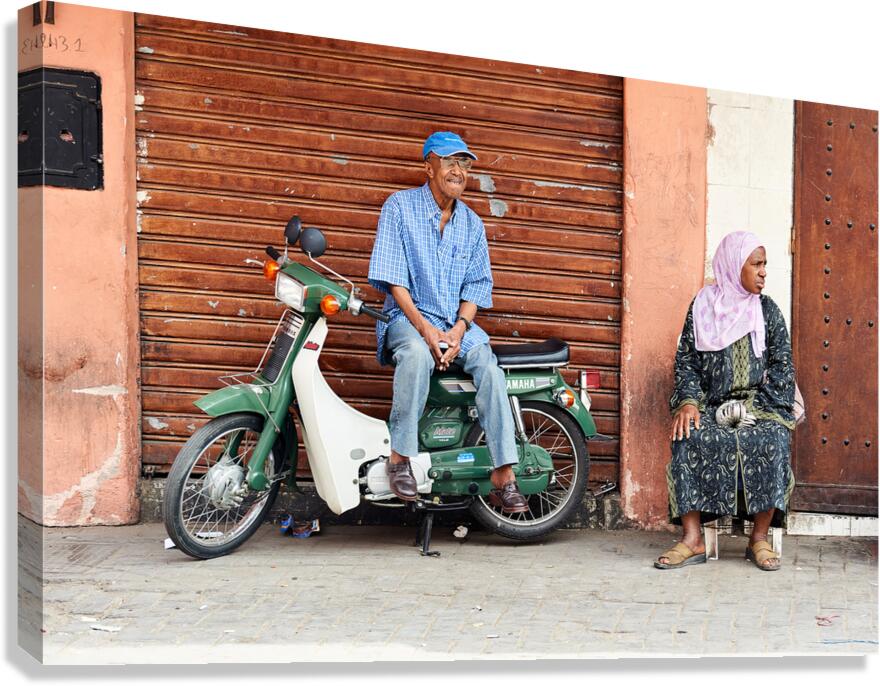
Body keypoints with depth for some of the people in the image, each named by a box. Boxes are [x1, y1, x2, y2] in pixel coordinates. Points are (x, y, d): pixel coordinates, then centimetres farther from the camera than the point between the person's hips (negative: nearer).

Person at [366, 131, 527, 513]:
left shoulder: (472, 223, 13)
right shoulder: (400, 206, -1)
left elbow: (477, 284, 9)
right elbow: (392, 277, -9)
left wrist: (459, 329, -11)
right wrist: (425, 328, -19)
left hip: (457, 323, 4)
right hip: (408, 316, -4)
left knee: (488, 363, -24)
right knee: (417, 353, -38)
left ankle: (503, 475, -26)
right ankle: (399, 457, -29)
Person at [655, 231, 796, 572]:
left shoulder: (767, 310, 12)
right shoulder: (702, 307, 10)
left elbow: (783, 365, 5)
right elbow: (686, 360, 7)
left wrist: (756, 408, -10)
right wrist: (688, 401, -12)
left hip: (760, 406, 0)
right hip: (712, 405, 0)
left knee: (773, 441, -32)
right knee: (688, 438, -31)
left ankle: (759, 539, -23)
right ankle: (692, 540, -29)